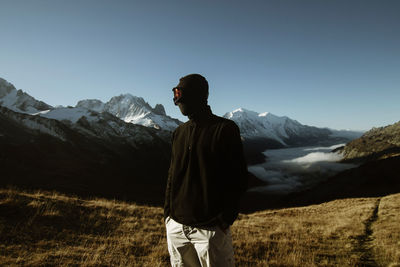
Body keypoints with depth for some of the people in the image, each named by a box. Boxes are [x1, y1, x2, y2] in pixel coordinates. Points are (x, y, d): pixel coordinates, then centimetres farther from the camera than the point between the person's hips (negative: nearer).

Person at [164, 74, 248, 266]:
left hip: (210, 229, -5)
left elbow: (238, 178, -9)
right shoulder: (179, 132, 9)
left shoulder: (225, 129, -8)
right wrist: (168, 211, 7)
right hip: (176, 226, 6)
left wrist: (225, 219, -13)